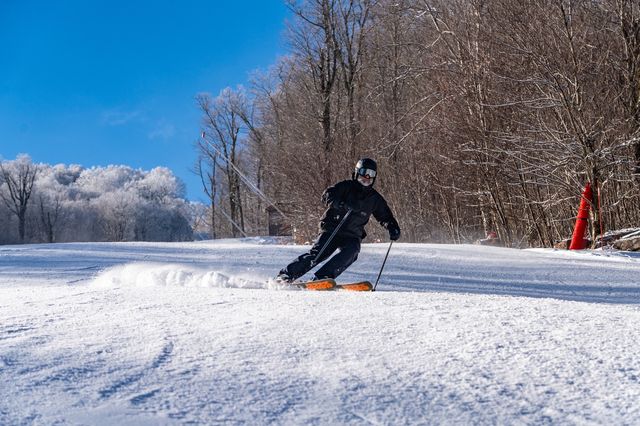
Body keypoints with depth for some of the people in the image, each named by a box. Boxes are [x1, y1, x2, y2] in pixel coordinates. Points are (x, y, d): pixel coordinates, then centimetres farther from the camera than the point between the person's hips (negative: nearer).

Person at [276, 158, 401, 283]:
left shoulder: (374, 198, 9)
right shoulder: (347, 186, -2)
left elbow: (385, 216, 19)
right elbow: (327, 195, -16)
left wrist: (393, 228, -3)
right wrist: (343, 204, -35)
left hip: (352, 236, 3)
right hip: (331, 230, -3)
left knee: (351, 253, -28)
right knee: (317, 254, -19)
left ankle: (321, 278, -32)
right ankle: (285, 275, -10)